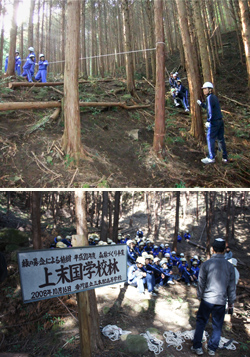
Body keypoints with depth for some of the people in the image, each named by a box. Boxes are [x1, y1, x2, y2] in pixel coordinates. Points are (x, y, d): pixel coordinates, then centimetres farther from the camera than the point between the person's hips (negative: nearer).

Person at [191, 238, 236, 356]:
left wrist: (199, 296, 11)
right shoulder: (229, 266, -6)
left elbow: (201, 283, -5)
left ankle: (197, 347, 21)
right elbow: (231, 286, 2)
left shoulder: (206, 264, -12)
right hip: (221, 301, 2)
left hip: (207, 299, -1)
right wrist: (231, 301, 15)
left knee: (201, 322, 14)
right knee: (217, 326, 16)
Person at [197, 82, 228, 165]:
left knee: (210, 139, -2)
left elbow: (210, 110, -19)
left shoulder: (209, 97, -11)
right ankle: (224, 157, 19)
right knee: (220, 139, 13)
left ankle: (211, 158, 1)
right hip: (220, 121, 9)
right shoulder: (214, 97, 17)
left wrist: (208, 121, -19)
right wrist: (201, 104, 28)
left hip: (213, 122, -9)